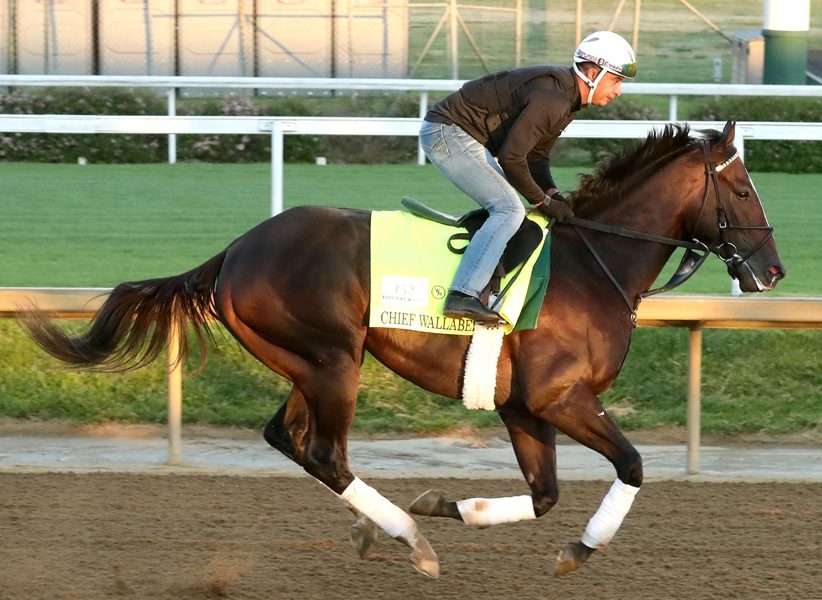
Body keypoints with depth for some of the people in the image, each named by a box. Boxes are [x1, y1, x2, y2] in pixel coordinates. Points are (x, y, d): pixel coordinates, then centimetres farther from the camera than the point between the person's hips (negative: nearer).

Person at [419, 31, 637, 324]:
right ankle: (463, 294, -29)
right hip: (447, 134, -11)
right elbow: (511, 156, -23)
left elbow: (536, 155, 18)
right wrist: (542, 201, -11)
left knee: (507, 208, 18)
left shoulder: (567, 99, 11)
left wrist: (553, 195, 2)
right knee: (509, 210, -18)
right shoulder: (552, 99, -22)